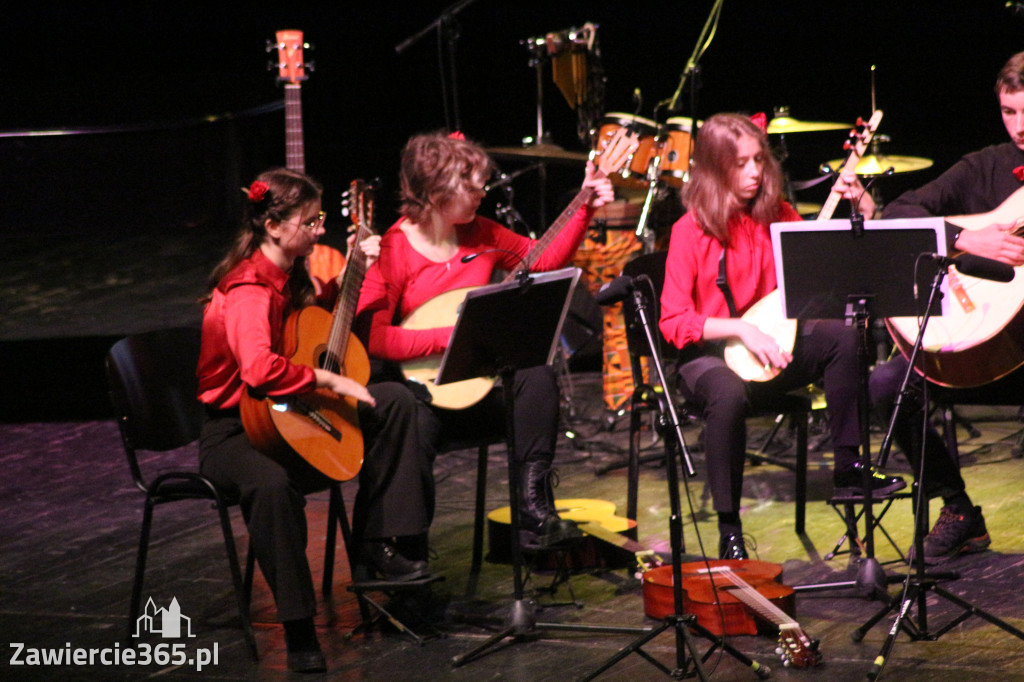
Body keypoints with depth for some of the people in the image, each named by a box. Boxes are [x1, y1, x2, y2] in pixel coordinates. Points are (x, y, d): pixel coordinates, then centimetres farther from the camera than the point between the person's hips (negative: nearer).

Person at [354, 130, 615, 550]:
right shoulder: (392, 251, -13)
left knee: (537, 377, -23)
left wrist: (585, 209, 9)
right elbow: (372, 336, -22)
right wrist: (451, 336, -24)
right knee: (415, 430, -36)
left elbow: (544, 259, 18)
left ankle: (534, 513, -22)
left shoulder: (481, 235, 6)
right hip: (419, 388, -5)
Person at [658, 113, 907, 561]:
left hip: (771, 345, 5)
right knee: (729, 394, -39)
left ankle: (847, 469, -10)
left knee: (841, 336, -21)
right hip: (707, 354, -5)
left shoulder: (776, 215, 6)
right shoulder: (691, 230, -9)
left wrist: (863, 210, -4)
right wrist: (740, 329, -21)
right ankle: (729, 531, -26)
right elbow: (673, 321, -12)